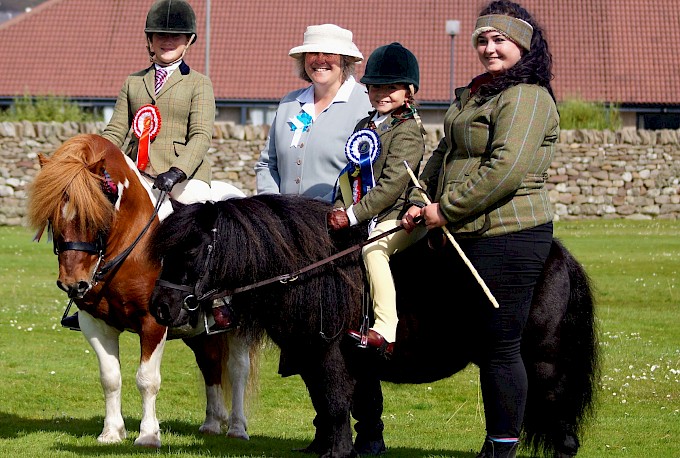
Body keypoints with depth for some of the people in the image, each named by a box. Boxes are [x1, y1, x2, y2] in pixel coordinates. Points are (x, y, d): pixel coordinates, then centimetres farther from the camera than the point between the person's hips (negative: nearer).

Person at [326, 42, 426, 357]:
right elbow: (350, 173, 22)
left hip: (395, 217, -9)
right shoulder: (365, 126, 19)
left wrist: (352, 216, -20)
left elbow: (392, 184, -17)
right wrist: (338, 210, 4)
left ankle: (385, 331, -36)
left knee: (372, 249, -32)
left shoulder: (407, 131, -8)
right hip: (357, 218, 9)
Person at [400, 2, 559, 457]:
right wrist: (421, 203, 6)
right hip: (470, 237, 10)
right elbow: (444, 154, 23)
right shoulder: (475, 94, 19)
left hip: (508, 238, -10)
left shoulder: (525, 97, -13)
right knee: (484, 343, 14)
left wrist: (447, 210, -16)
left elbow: (506, 169, -23)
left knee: (500, 345, -5)